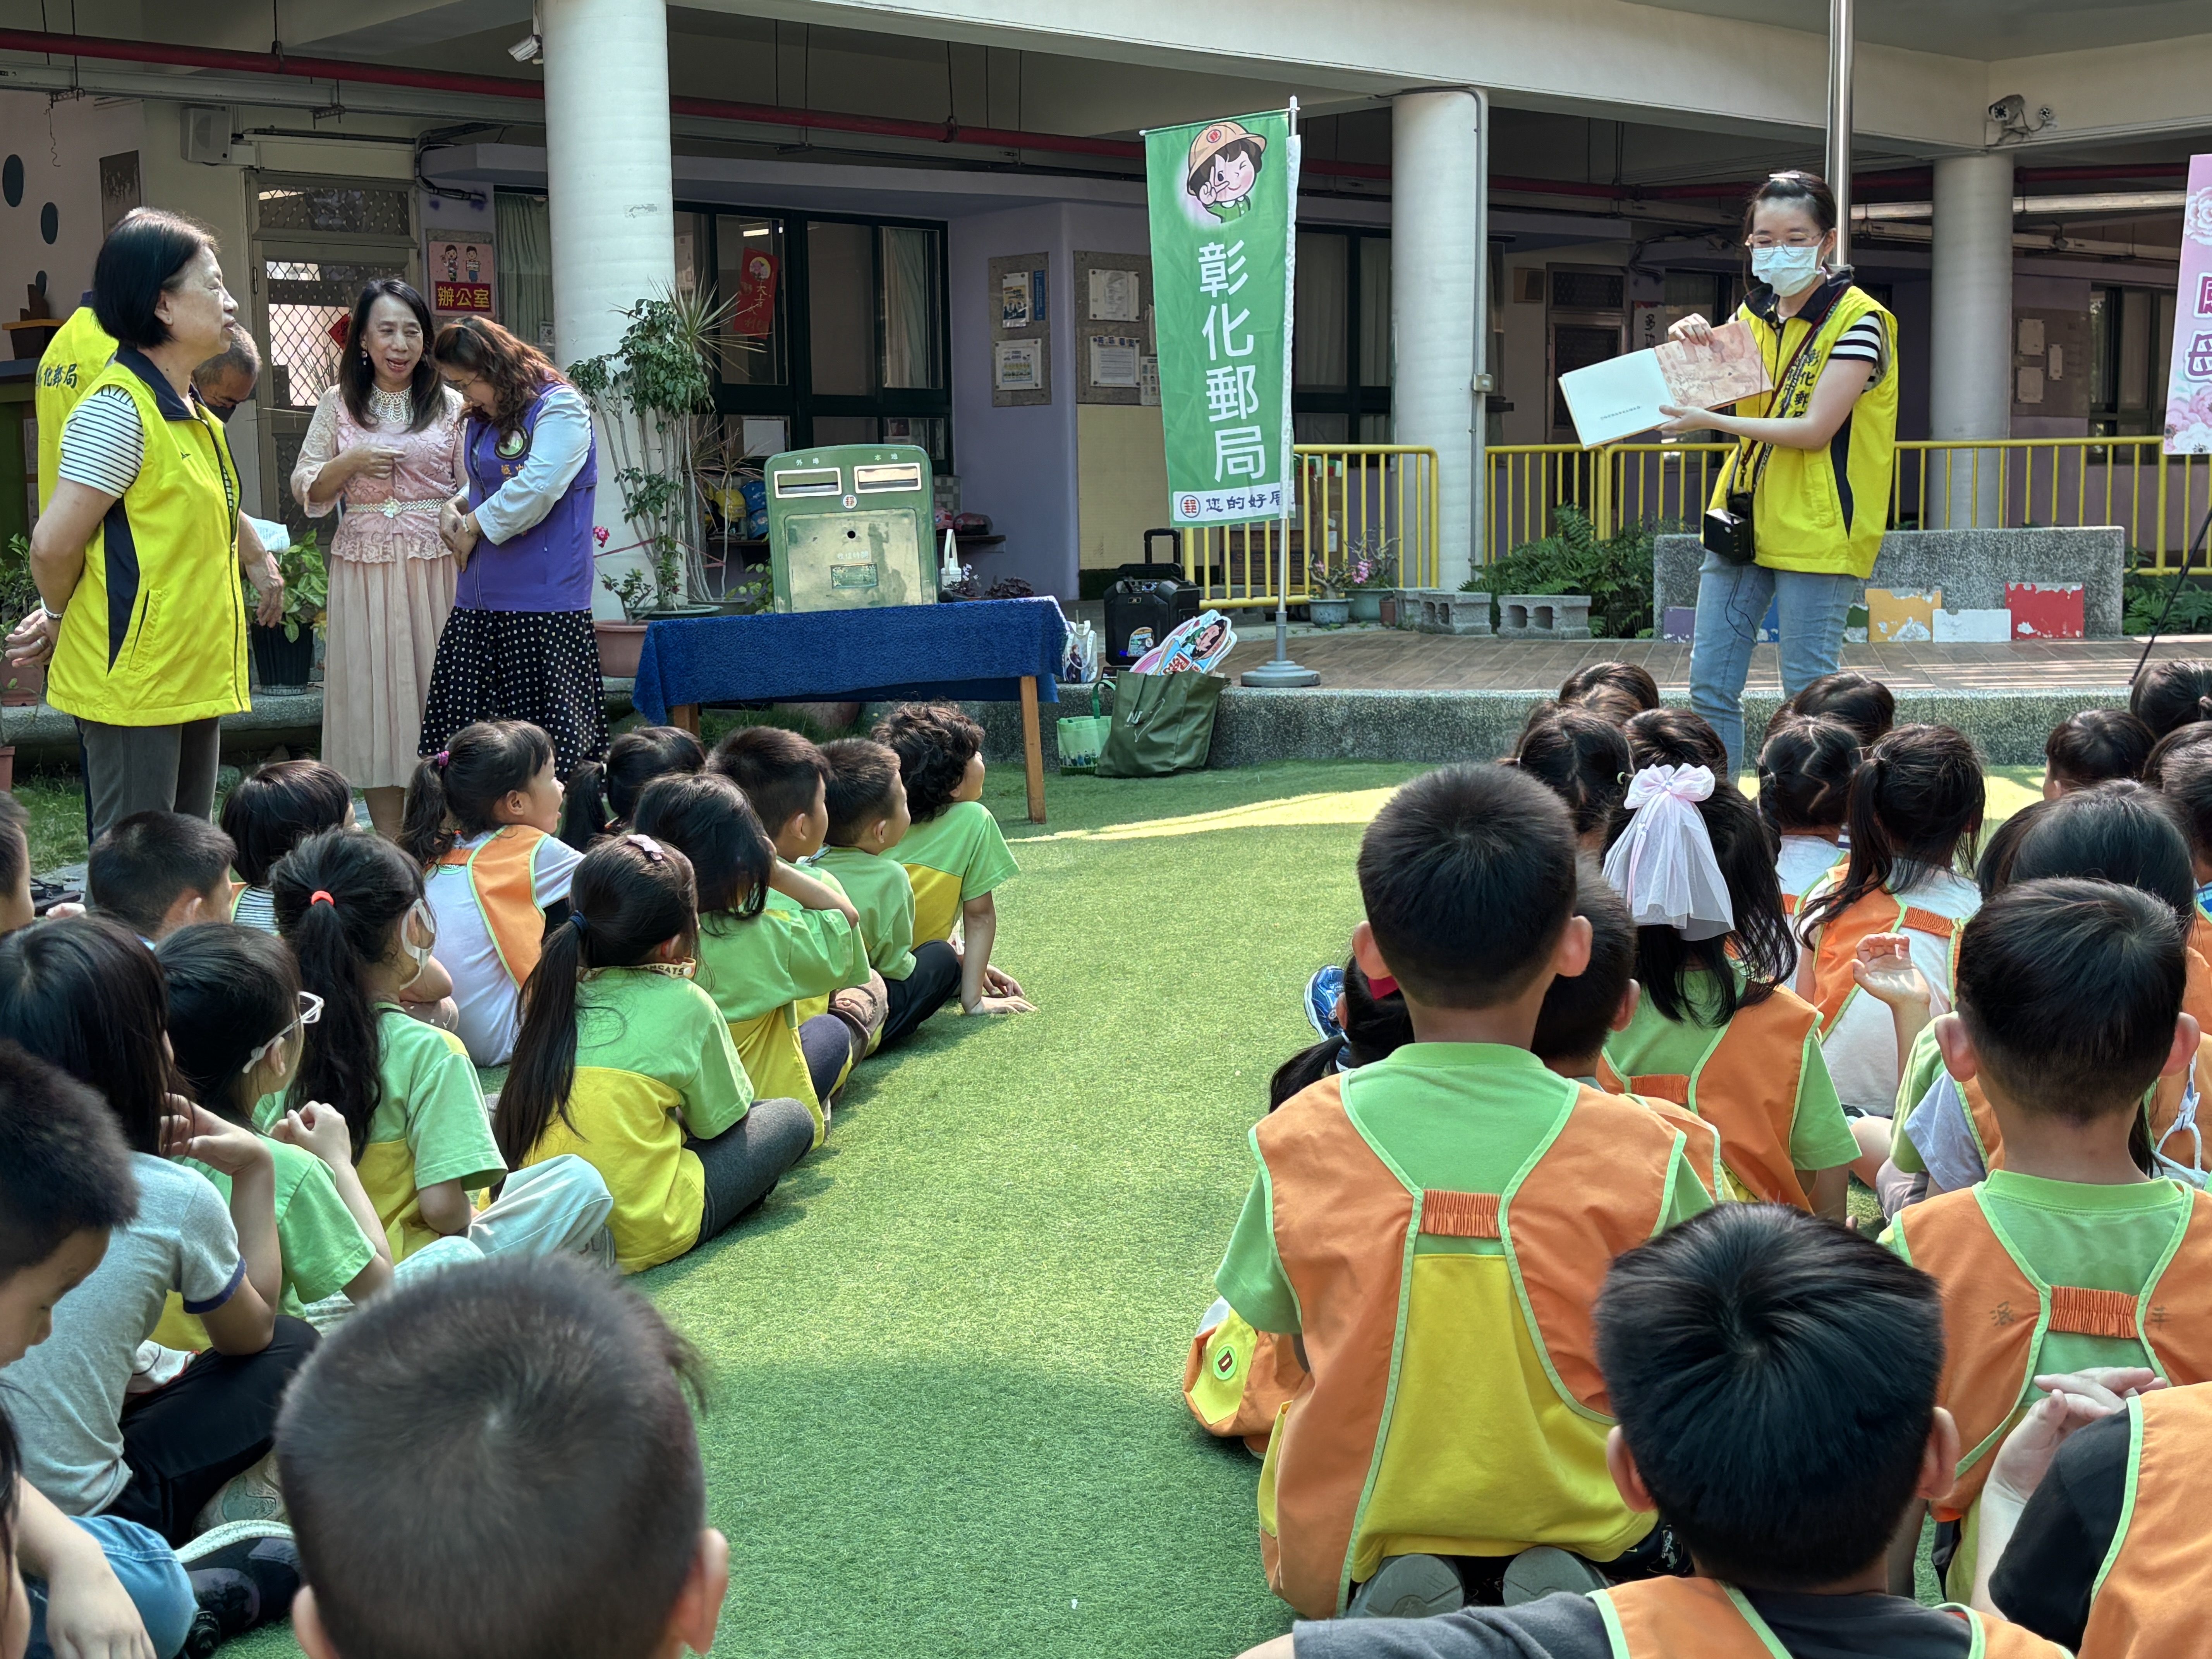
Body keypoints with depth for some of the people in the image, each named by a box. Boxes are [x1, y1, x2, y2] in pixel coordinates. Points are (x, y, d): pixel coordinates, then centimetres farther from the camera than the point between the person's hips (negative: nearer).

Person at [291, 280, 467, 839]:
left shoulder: (451, 405, 5)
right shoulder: (339, 404, 8)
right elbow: (306, 490, 9)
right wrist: (349, 464, -8)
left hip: (436, 567, -1)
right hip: (364, 570, 1)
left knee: (436, 689, -1)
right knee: (375, 688, 1)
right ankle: (389, 848, 7)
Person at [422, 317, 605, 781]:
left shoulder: (559, 408, -7)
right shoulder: (479, 420, 19)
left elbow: (536, 489, -18)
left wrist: (475, 526, -7)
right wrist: (455, 507, 10)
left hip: (545, 602, -8)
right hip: (478, 602, 8)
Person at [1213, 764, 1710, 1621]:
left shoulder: (1296, 1140, -15)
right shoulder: (1640, 1150, -18)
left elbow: (1285, 1334, -1)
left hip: (1346, 1548, 1)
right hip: (1577, 1522, 0)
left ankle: (1387, 1600, 6)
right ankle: (1561, 1582, 3)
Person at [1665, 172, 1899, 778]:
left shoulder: (1858, 320, -10)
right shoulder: (1754, 313, 12)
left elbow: (1814, 430, -18)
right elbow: (1707, 395, 14)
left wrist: (1711, 422, -22)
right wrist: (1686, 346, -6)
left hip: (1816, 529, -7)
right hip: (1742, 516, 7)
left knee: (1808, 694, -2)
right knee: (1710, 683, 5)